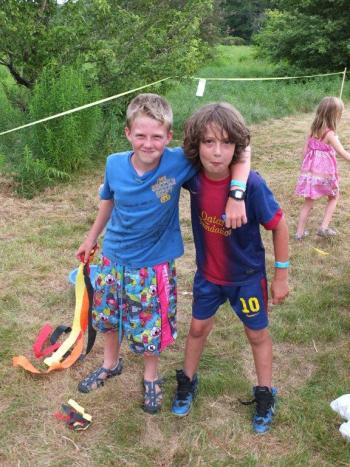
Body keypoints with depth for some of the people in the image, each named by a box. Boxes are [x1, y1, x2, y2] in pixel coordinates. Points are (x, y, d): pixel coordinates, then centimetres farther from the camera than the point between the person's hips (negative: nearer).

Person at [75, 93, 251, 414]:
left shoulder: (179, 162, -23)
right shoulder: (115, 164, -13)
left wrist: (237, 195, -36)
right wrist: (92, 238, 19)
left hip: (153, 264, -3)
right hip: (113, 258, 4)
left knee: (150, 328, 11)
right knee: (107, 316, 22)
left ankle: (151, 376, 43)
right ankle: (111, 364, 52)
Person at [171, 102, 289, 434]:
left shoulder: (251, 184, -30)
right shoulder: (193, 176, -19)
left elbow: (278, 226, -17)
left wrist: (281, 276, -10)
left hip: (247, 275, -3)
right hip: (208, 273, 3)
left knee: (257, 334, 16)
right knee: (198, 327, 20)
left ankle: (265, 395, 40)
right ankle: (187, 381, 45)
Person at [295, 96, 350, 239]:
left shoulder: (313, 131, 1)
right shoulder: (330, 134, -16)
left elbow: (305, 150, 5)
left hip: (309, 172, 5)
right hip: (325, 174, -5)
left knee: (308, 203, 14)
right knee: (334, 197, 20)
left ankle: (300, 232, 18)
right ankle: (324, 227, 12)